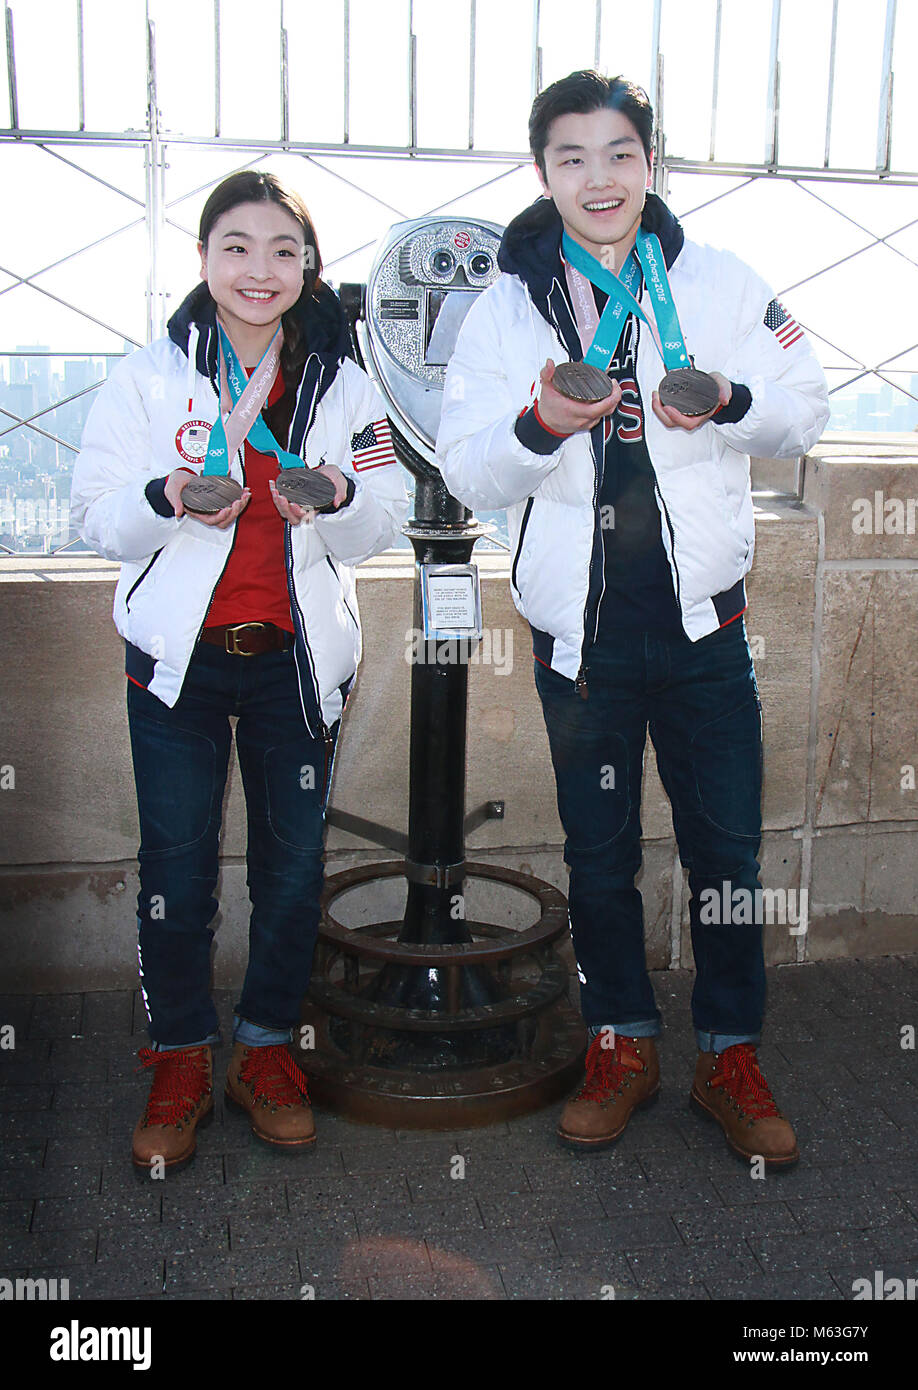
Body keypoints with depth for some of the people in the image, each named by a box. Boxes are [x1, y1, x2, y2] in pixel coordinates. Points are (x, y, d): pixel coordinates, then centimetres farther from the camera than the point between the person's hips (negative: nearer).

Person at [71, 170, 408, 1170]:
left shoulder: (341, 383, 6)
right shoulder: (149, 376, 2)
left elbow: (382, 527, 2)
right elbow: (97, 517, -2)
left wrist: (336, 497, -20)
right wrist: (168, 497, -23)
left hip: (297, 656, 2)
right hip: (177, 654, -1)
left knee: (293, 861, 7)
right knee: (176, 865, 2)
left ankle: (266, 1047, 26)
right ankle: (181, 1058, 21)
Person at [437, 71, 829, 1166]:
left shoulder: (718, 283, 2)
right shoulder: (505, 309, 2)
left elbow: (804, 413, 4)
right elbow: (466, 472, -4)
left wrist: (729, 404, -17)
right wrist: (539, 427, -24)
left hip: (702, 616, 0)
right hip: (580, 625, 1)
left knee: (727, 848, 6)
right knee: (597, 853, 12)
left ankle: (730, 1057, 24)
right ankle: (622, 1046, 30)